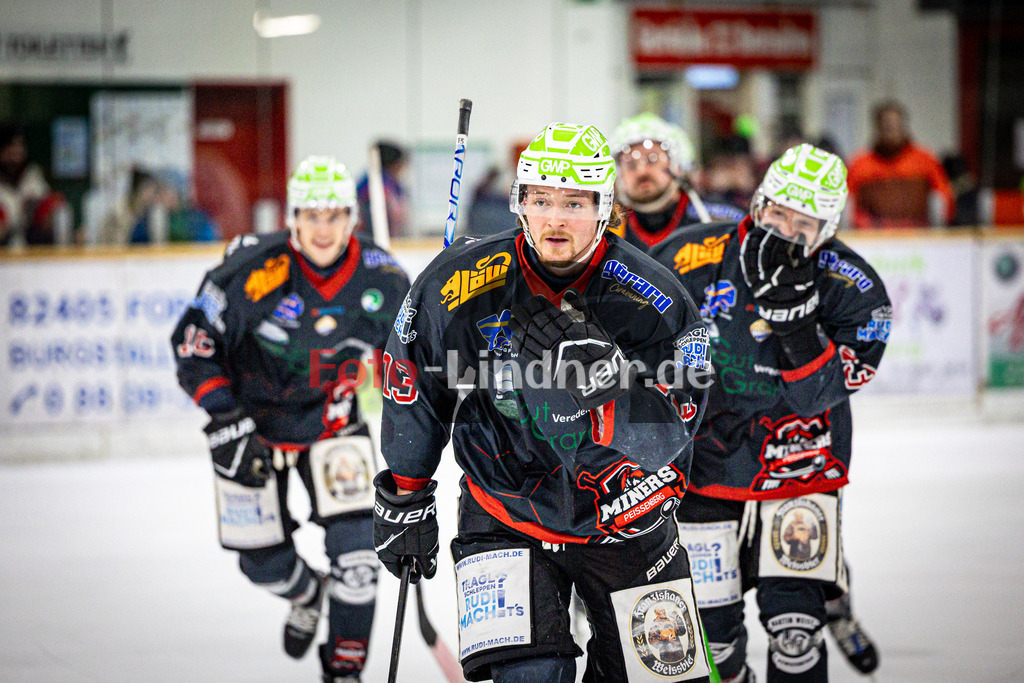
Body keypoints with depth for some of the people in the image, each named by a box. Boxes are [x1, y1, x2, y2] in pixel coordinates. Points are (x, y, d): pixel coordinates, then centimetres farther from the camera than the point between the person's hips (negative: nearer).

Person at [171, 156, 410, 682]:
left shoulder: (381, 279, -14)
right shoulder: (256, 272, -25)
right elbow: (193, 341, -18)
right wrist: (226, 419, -23)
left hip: (331, 418, 1)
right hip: (253, 417, -1)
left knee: (354, 539, -15)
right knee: (261, 559, 6)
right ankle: (307, 595, 43)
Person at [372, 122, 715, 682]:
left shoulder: (655, 300, -14)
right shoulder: (460, 283, -12)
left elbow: (666, 437, -20)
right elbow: (412, 394, 3)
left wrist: (600, 371, -36)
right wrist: (404, 503, 10)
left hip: (626, 524, 1)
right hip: (506, 524, -1)